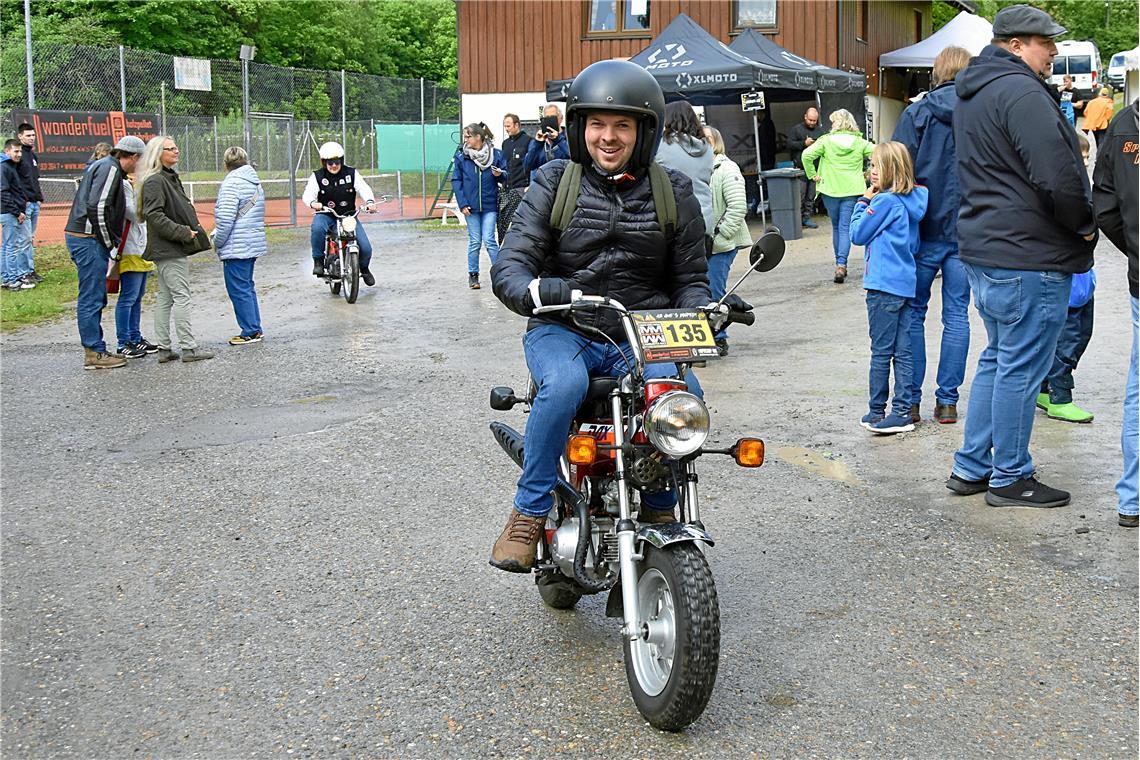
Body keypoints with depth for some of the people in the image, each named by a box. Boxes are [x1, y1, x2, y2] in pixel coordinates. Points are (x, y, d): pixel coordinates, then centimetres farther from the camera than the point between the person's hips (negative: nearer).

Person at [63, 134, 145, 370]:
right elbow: (98, 207, -21)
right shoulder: (110, 168, -11)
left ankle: (95, 350, 20)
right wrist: (110, 242, -13)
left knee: (95, 298, 15)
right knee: (92, 298, -6)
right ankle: (94, 353, -2)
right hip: (88, 238, -10)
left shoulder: (101, 165, 20)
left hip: (78, 236, 10)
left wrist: (111, 241, 17)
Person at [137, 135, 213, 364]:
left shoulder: (170, 178, 18)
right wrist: (183, 233, -20)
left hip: (171, 248, 10)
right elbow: (154, 216, -22)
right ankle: (188, 348, -5)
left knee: (165, 298, 10)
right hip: (169, 250, -10)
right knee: (181, 296, -8)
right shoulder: (154, 181, -14)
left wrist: (191, 230, 13)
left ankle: (165, 349, 14)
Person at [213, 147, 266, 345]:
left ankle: (250, 332, 0)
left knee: (238, 290, -3)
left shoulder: (232, 183, -13)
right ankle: (255, 329, 20)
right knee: (247, 287, 17)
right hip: (254, 244, 9)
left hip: (236, 247, -9)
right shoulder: (255, 182, 14)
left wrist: (217, 242, -8)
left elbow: (226, 218, -20)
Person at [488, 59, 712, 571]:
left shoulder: (674, 192, 9)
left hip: (642, 336, 2)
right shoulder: (554, 183, 3)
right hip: (563, 331, -1)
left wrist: (699, 316, -12)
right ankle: (529, 513, -18)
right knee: (564, 385, -36)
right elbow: (509, 267, -6)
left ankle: (660, 510, -1)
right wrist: (534, 290, -30)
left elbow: (690, 278, 12)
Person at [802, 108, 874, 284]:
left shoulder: (826, 140, -4)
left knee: (836, 227, 16)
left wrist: (813, 175, -4)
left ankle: (839, 263, 24)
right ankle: (842, 264, -16)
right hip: (852, 190, 0)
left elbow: (806, 155, -14)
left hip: (830, 190, 0)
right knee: (845, 227, -1)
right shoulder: (860, 143, 0)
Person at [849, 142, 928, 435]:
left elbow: (858, 234, -7)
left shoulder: (884, 201, -13)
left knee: (881, 352, 0)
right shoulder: (910, 201, 11)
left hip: (884, 285, -8)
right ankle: (902, 411, 10)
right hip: (906, 283, 8)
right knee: (903, 351, 7)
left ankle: (877, 411, 8)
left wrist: (863, 202, 4)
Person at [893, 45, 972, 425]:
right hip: (968, 232, 2)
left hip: (924, 230, -2)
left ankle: (911, 400, 8)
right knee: (957, 314, 8)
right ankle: (947, 400, 11)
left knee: (913, 313, 8)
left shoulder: (916, 115, -4)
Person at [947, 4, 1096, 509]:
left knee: (997, 358, 19)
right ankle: (1010, 480, 9)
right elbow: (1059, 177, -23)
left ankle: (970, 467, 23)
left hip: (984, 247, 10)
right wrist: (1084, 224, -6)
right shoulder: (1020, 92, -17)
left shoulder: (972, 95, 16)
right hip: (1028, 257, -10)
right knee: (1021, 368, -1)